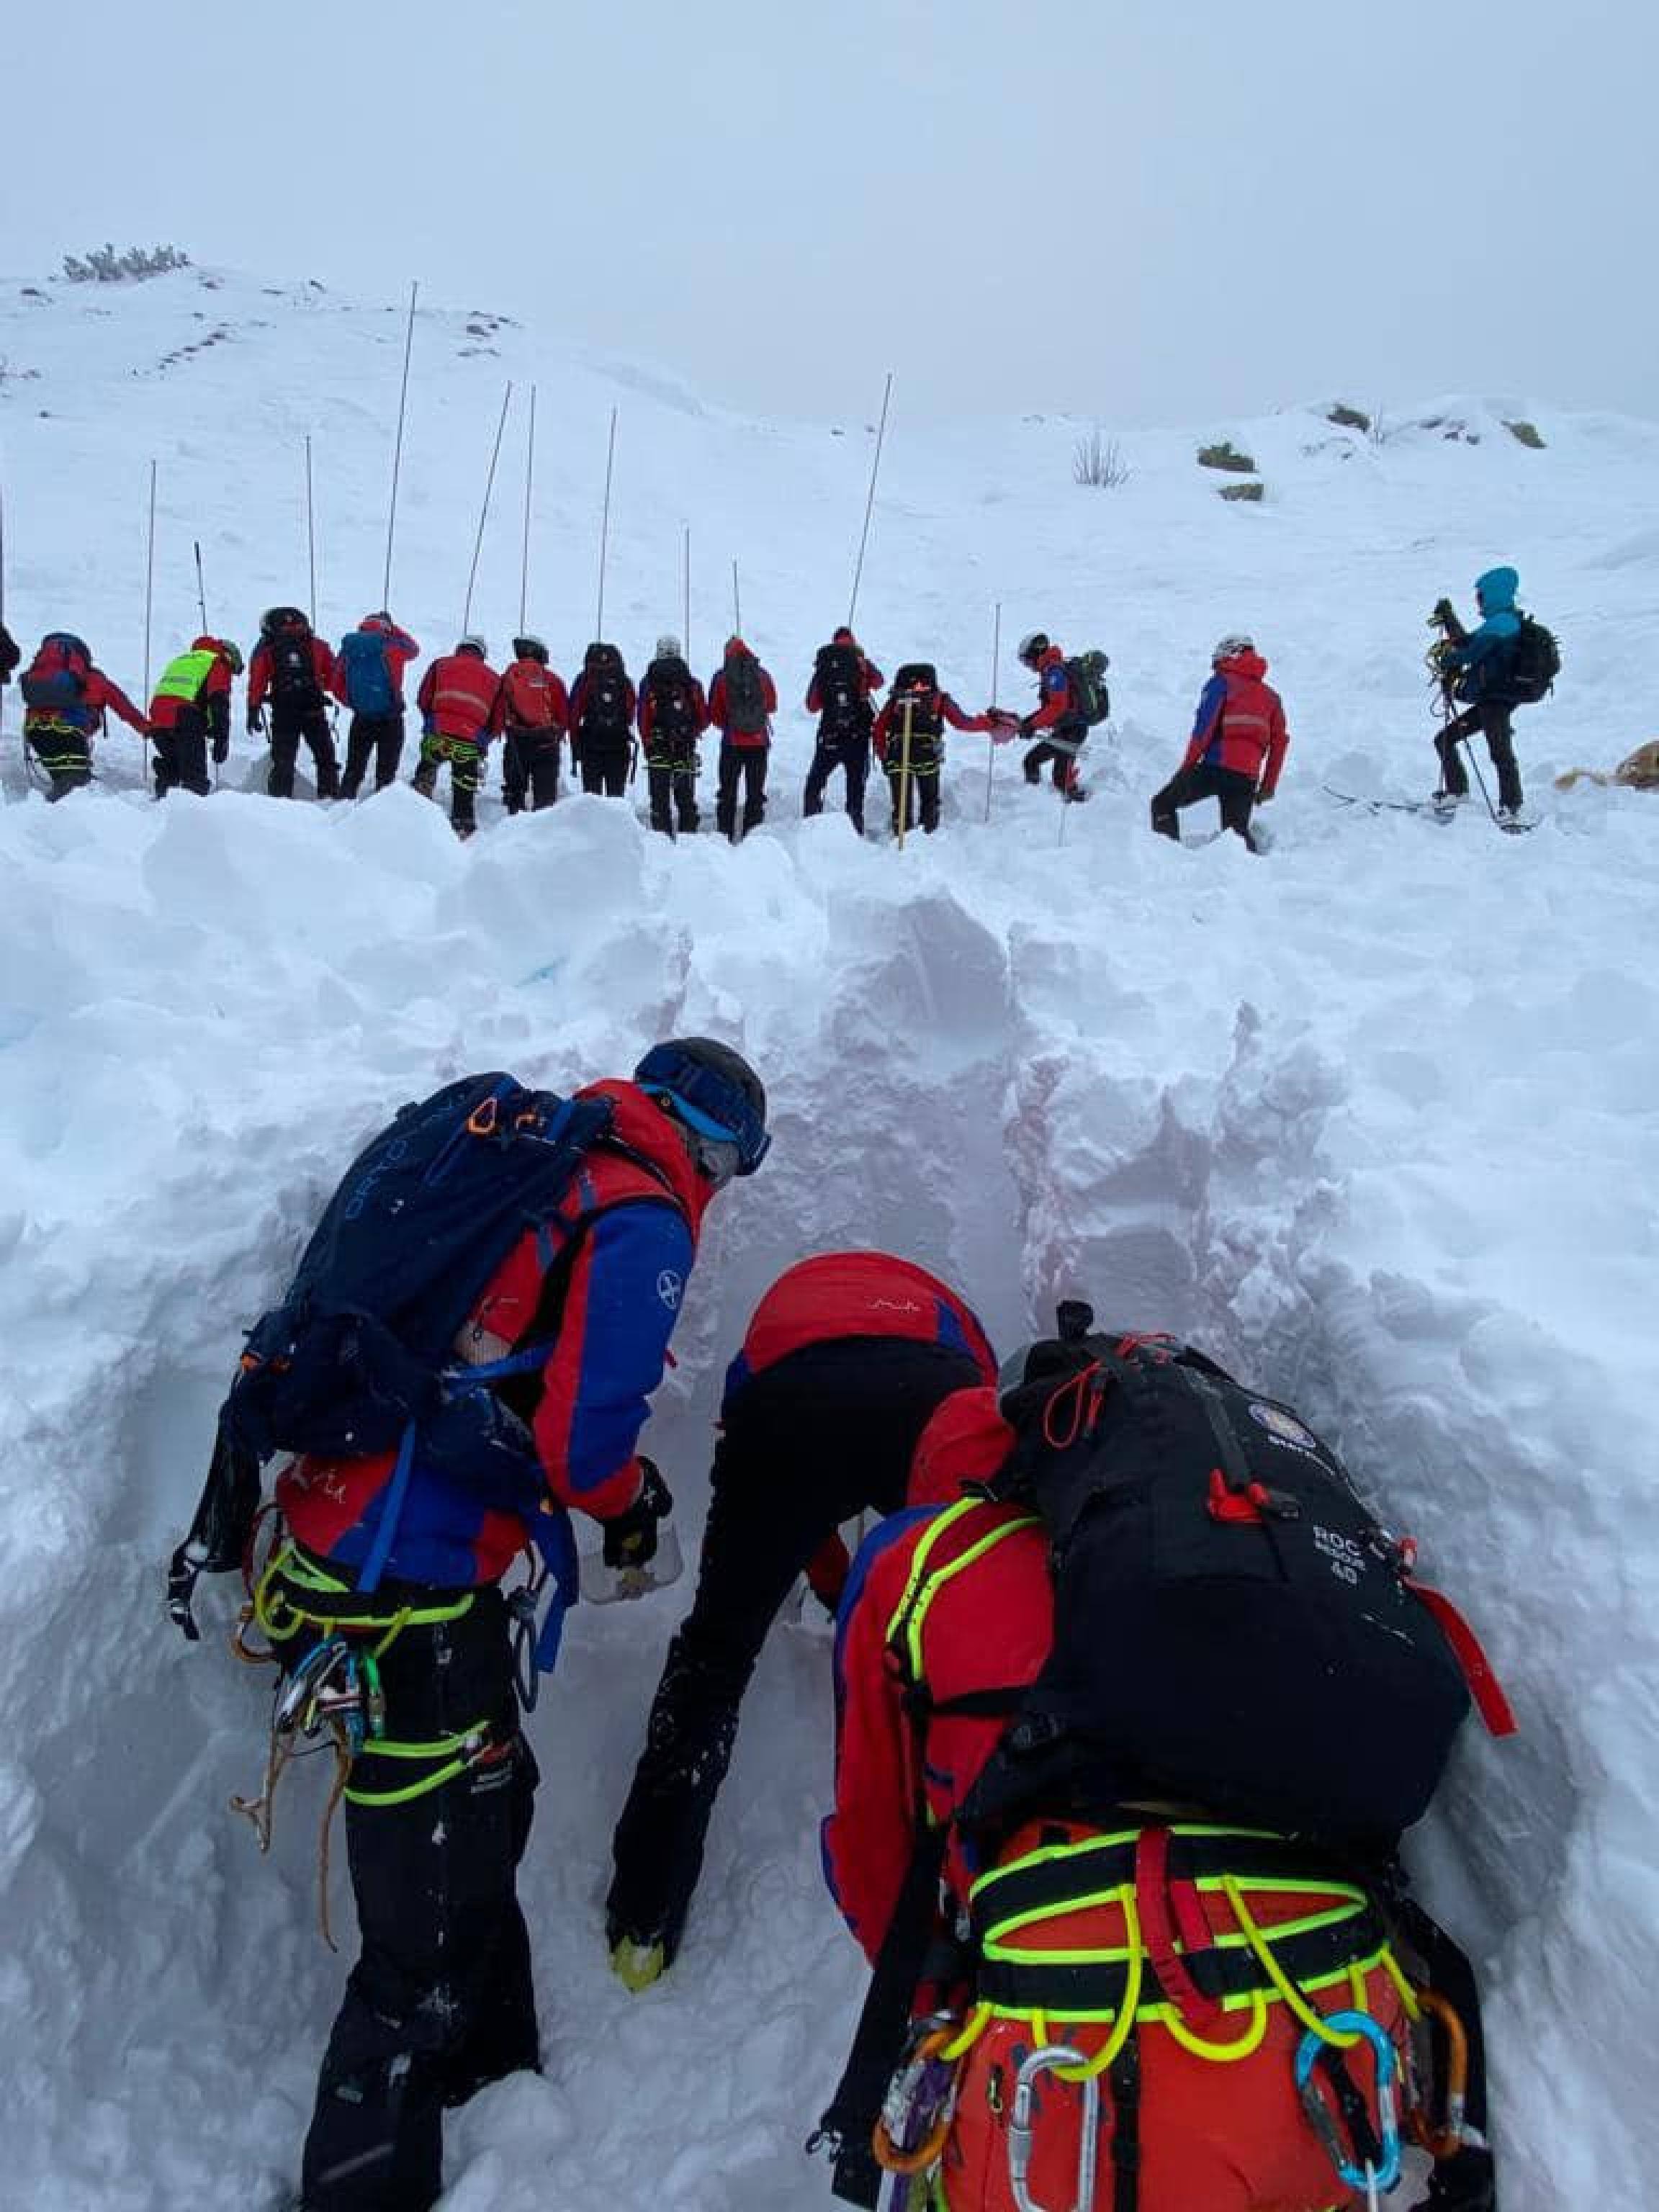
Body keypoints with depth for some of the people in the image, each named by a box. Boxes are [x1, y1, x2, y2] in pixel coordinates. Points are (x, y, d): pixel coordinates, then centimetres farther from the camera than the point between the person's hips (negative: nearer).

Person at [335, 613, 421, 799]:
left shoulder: (346, 652, 0)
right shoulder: (391, 648, -10)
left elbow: (338, 689, 3)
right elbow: (413, 648, 12)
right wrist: (392, 628, 21)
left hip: (361, 719, 3)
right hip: (390, 720, -3)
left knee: (354, 769, 15)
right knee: (386, 771, 5)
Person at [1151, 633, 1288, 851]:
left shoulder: (1222, 682, 8)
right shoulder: (1270, 696, 25)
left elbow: (1205, 724, -6)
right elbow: (1280, 743, 20)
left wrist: (1189, 762, -6)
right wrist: (1268, 786, 22)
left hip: (1216, 766, -5)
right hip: (1248, 776, 5)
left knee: (1163, 804, 5)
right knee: (1237, 830, 14)